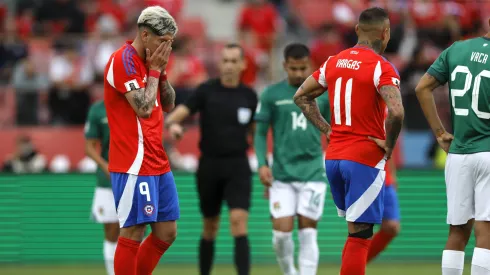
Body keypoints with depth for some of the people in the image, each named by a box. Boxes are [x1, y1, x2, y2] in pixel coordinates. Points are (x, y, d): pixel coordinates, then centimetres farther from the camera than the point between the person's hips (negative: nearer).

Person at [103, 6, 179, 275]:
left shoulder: (148, 62, 14)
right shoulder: (123, 60, -14)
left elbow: (168, 104, 18)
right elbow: (144, 108, -20)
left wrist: (161, 71, 5)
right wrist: (154, 70, -9)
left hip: (158, 162, 9)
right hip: (134, 165, -9)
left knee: (167, 232, 9)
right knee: (132, 233, -7)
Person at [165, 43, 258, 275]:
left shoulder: (249, 96, 4)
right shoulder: (206, 91, -2)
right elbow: (180, 112, -13)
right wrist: (172, 124, -37)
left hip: (238, 167, 0)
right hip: (209, 166, 0)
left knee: (239, 222, -16)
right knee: (210, 228, 10)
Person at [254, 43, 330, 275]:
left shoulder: (323, 94, 4)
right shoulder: (271, 95, 2)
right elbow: (260, 133, 6)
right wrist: (262, 164, -7)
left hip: (312, 173, 0)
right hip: (282, 175, 0)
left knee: (307, 233, -4)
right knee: (281, 232, -5)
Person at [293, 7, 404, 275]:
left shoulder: (334, 62, 9)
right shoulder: (381, 67, -12)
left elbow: (301, 96, 18)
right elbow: (396, 112, -27)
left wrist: (327, 129, 14)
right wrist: (388, 146, -11)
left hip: (333, 156, 7)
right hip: (365, 159, -7)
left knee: (356, 228, 21)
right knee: (360, 234, -4)